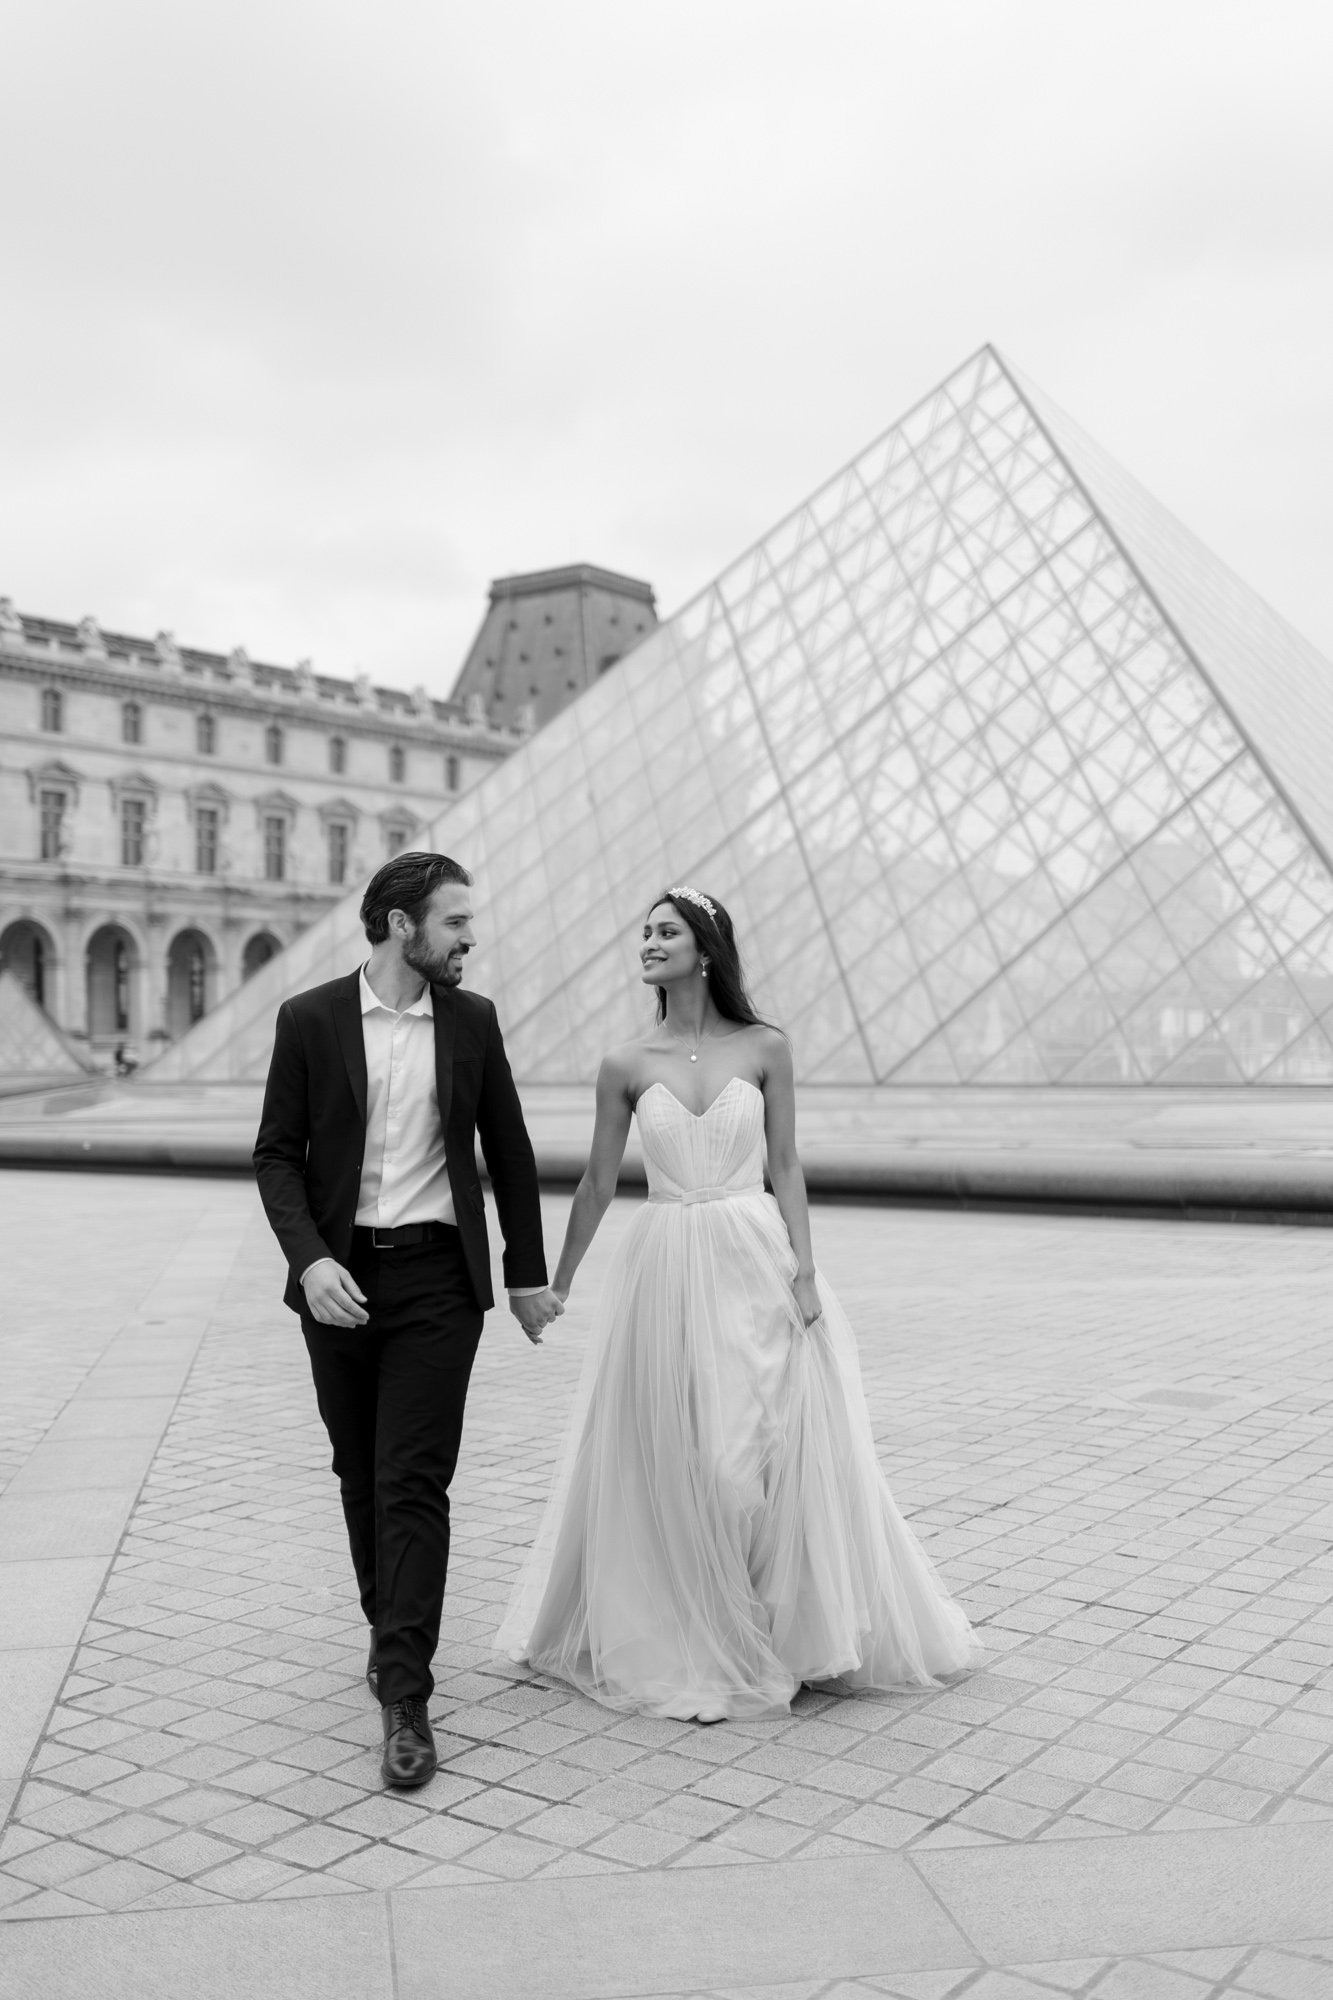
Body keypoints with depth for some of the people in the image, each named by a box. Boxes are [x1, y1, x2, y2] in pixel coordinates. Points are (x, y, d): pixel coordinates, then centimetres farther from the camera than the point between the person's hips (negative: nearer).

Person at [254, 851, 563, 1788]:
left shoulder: (473, 1020, 3)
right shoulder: (310, 1019, -2)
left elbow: (510, 1153, 9)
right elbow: (278, 1153, -1)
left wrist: (529, 1271, 10)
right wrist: (310, 1258, -16)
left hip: (439, 1276, -1)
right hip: (340, 1278, 1)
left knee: (414, 1481, -7)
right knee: (362, 1474, 14)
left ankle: (405, 1695, -4)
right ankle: (392, 1628, 36)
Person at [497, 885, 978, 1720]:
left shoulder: (765, 1048, -1)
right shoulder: (627, 1065, 1)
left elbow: (786, 1165, 0)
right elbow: (599, 1183, 8)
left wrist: (803, 1269, -8)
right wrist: (557, 1282, 13)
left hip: (755, 1261, -1)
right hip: (666, 1271, 1)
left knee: (774, 1448, 3)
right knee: (673, 1462, 6)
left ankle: (795, 1631, 24)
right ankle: (689, 1647, 23)